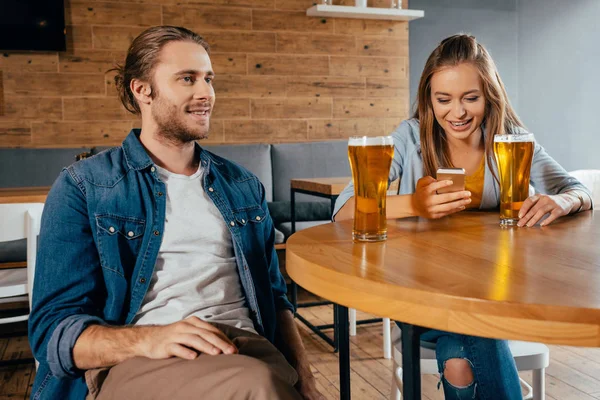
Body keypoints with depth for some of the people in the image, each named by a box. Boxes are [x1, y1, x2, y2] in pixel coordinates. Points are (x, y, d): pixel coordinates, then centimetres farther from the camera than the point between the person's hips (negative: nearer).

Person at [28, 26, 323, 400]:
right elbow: (54, 328, -2)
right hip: (133, 363, -4)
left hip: (243, 348, 5)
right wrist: (147, 338, -22)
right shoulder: (83, 187, 4)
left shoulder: (244, 187, 18)